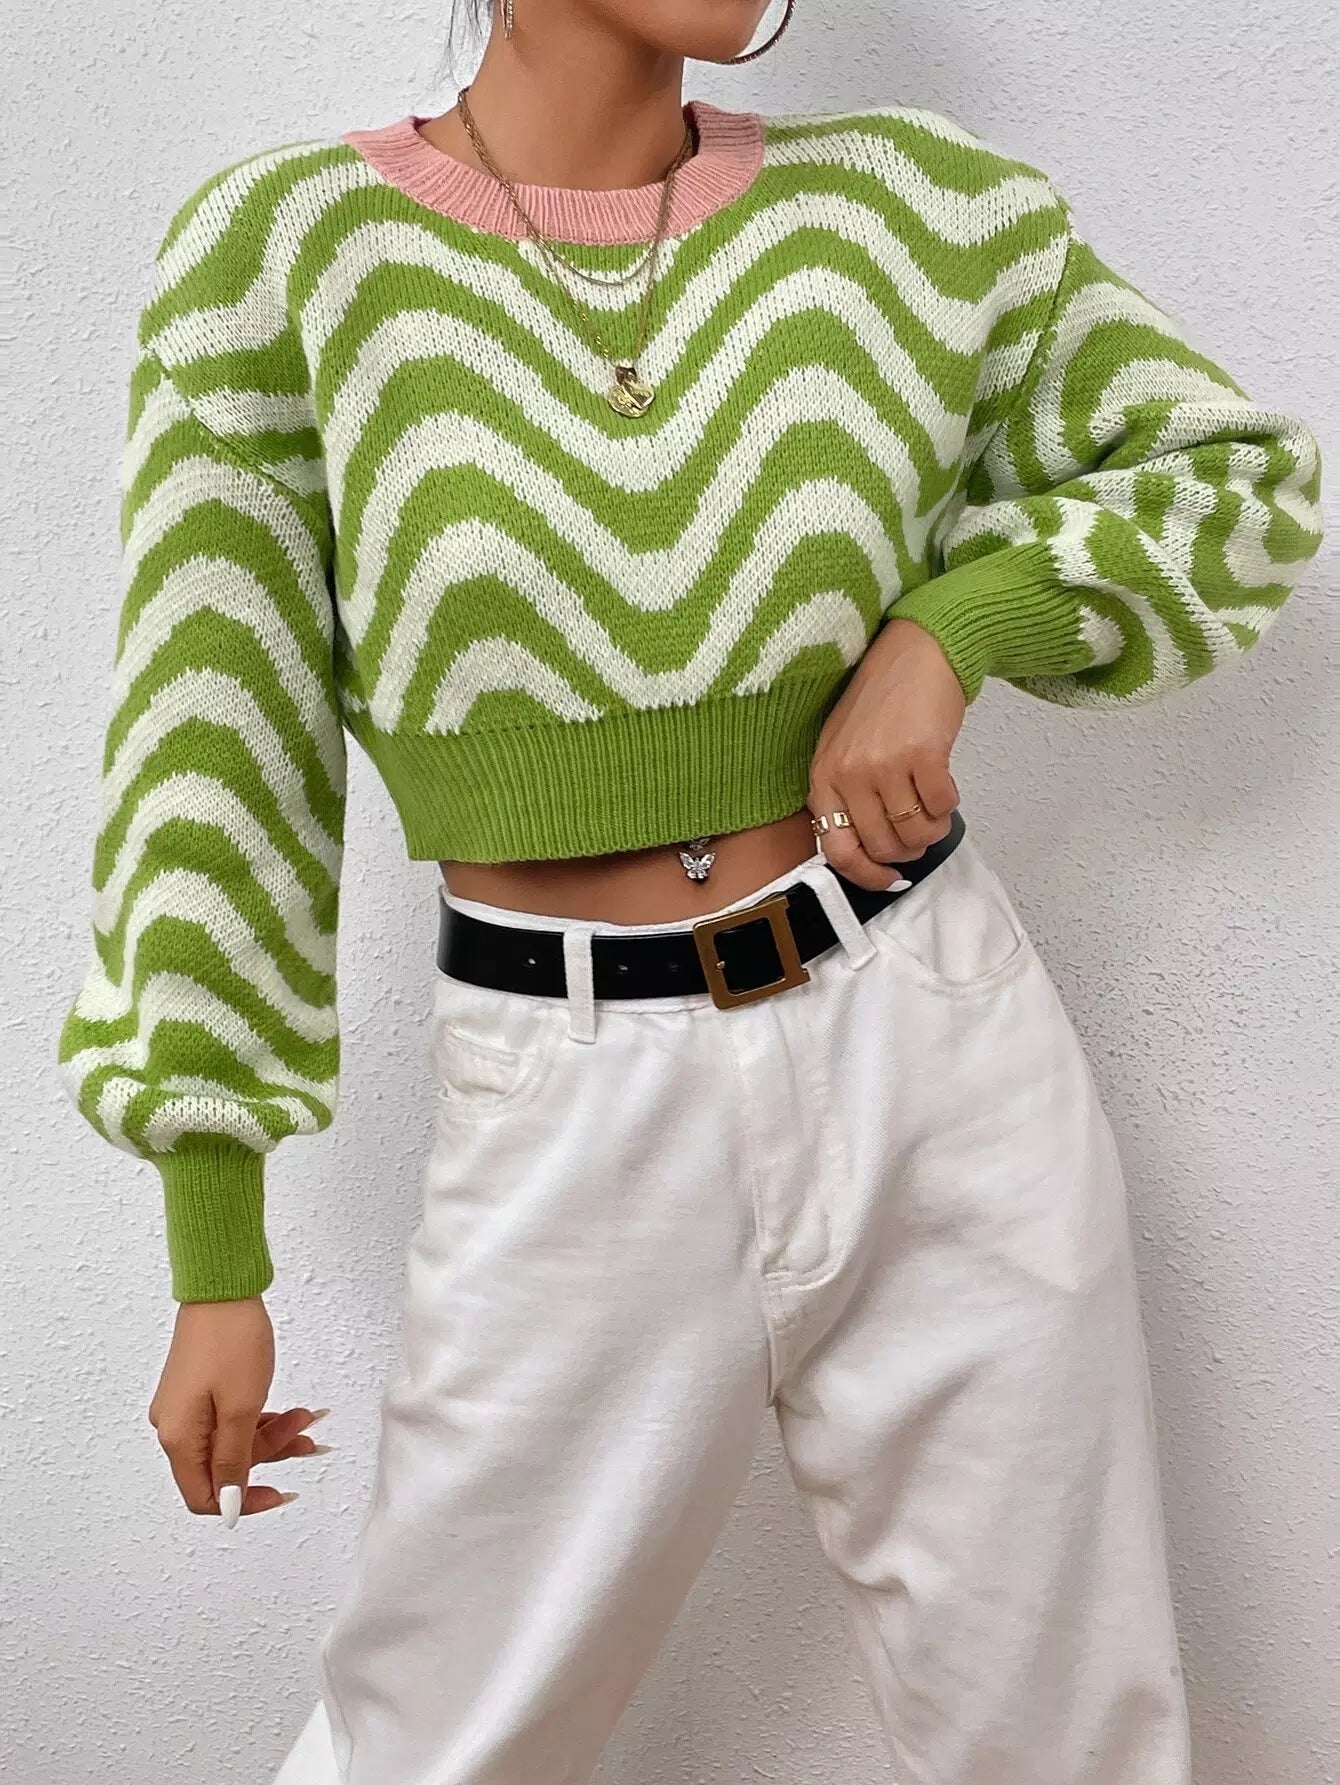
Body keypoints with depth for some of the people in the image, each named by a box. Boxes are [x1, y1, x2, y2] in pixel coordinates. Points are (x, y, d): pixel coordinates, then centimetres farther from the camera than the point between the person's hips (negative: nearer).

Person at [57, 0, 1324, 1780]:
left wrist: (949, 621, -9)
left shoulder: (910, 206, 0)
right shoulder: (284, 247, -6)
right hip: (574, 1131, -1)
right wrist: (215, 1264, -1)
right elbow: (213, 759, -4)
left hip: (945, 1056, 2)